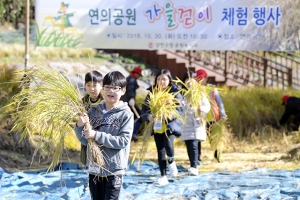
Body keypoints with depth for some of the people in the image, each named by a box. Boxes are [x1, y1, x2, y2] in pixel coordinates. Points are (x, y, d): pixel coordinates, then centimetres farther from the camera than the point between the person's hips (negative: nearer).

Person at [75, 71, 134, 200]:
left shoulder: (126, 114, -8)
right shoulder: (94, 111, 6)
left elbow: (123, 140, -17)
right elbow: (85, 140, 7)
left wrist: (97, 136, -22)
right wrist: (80, 126, -14)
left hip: (114, 169, -5)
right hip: (94, 168, 5)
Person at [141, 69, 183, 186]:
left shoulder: (175, 92, -7)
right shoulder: (152, 92, 0)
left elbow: (179, 110, -13)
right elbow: (144, 110, -3)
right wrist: (148, 116, -25)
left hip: (169, 125, -3)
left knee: (168, 145, -22)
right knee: (160, 151, 6)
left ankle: (171, 162, 12)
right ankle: (163, 176, 16)